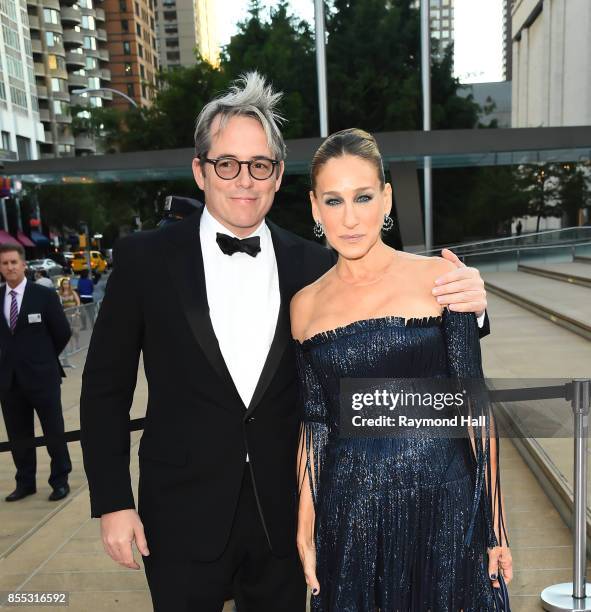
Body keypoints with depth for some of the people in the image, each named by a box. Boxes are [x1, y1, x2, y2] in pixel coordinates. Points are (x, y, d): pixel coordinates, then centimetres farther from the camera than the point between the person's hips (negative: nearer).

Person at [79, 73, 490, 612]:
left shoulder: (314, 265, -4)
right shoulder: (145, 259, -8)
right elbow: (106, 386, -2)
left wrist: (461, 305, -19)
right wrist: (112, 501, -4)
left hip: (284, 519, 2)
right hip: (183, 521, -1)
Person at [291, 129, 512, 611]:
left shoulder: (439, 277, -6)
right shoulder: (306, 304, 1)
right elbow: (315, 422, 5)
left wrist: (494, 519, -3)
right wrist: (305, 527, 5)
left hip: (442, 500, -2)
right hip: (348, 512, 2)